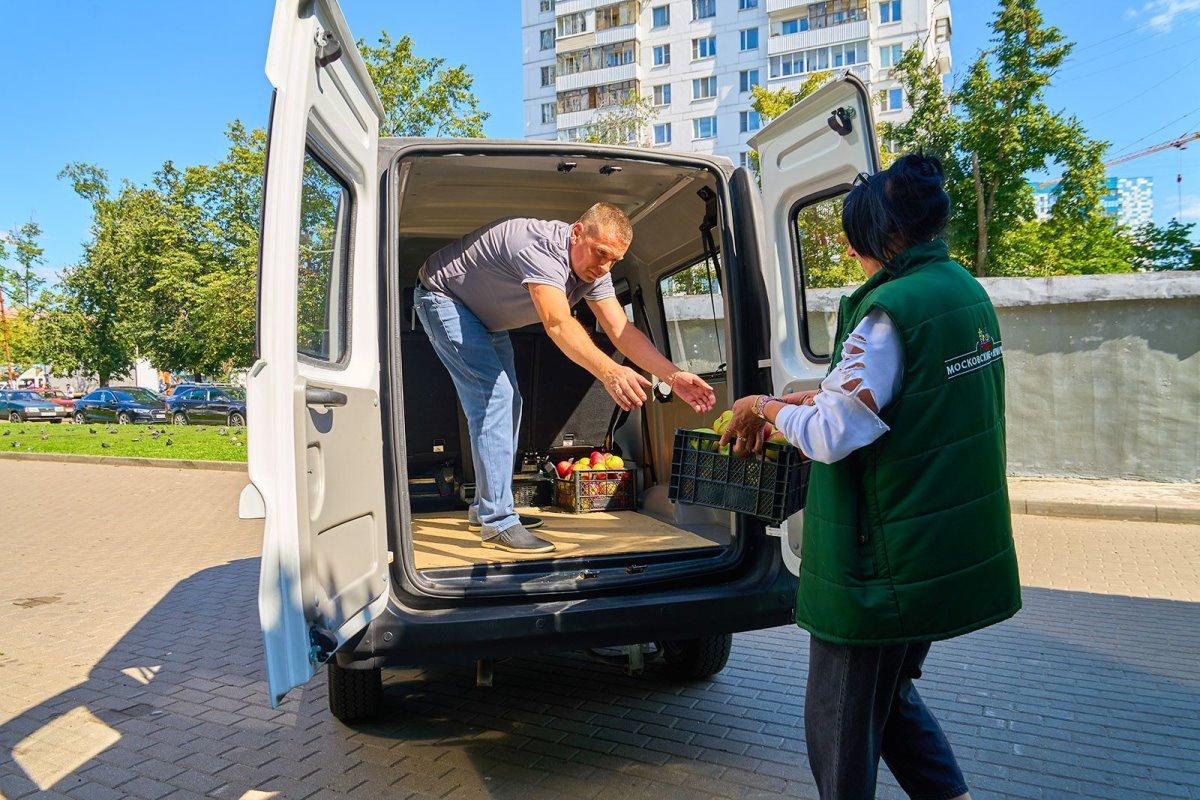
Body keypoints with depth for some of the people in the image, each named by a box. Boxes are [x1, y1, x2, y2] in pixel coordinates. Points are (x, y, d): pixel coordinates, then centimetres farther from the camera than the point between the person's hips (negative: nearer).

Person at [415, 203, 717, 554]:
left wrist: (673, 375, -25)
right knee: (493, 396, -21)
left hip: (487, 318, 10)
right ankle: (497, 522, -17)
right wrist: (609, 372, -63)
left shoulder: (594, 271, -9)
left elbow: (621, 329, -13)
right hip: (443, 297, -9)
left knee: (508, 403, 9)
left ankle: (486, 508, 21)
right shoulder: (542, 246, -36)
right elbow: (558, 323, -50)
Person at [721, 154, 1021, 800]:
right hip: (957, 550, 10)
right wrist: (818, 396, 10)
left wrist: (764, 406, -5)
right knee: (890, 694, 28)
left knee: (840, 728, 9)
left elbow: (830, 436, -22)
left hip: (886, 564, -9)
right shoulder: (965, 291, 7)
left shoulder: (890, 310, -21)